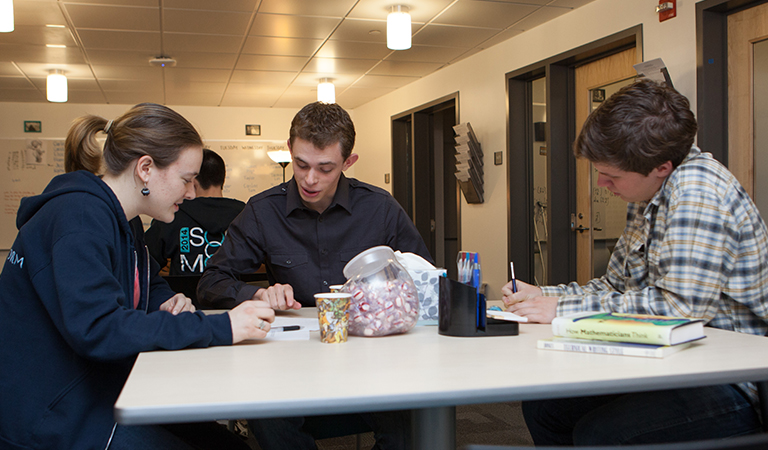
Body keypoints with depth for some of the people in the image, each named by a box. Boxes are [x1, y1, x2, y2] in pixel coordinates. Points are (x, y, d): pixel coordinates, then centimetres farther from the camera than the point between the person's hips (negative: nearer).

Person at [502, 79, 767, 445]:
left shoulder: (697, 186, -21)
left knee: (597, 434, -26)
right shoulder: (646, 201, 8)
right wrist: (543, 295, 2)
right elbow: (616, 286, 17)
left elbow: (680, 306, -28)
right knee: (541, 405, 2)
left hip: (733, 385, -9)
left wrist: (564, 308, -21)